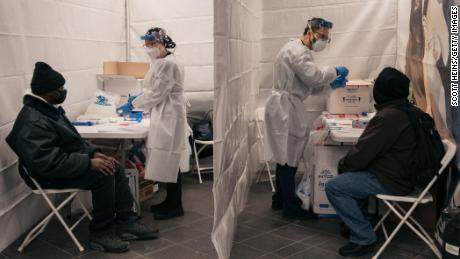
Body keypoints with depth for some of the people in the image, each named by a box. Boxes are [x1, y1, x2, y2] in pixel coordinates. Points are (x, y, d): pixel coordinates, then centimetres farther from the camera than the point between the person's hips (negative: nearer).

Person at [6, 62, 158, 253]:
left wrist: (94, 152, 2)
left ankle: (126, 223, 3)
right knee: (103, 175, -25)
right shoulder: (33, 122, -25)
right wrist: (89, 163, -30)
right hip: (52, 175, -10)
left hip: (69, 160, 10)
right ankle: (101, 234, -11)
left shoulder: (49, 108, 7)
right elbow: (48, 162, -32)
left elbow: (72, 141, 17)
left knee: (115, 168, 0)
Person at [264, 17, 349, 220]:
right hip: (285, 107, -11)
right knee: (289, 157, -6)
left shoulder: (299, 50, 20)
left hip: (288, 106, 11)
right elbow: (312, 76, -24)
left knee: (286, 155, 15)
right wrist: (334, 72, -9)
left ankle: (280, 199, 26)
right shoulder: (296, 50, -14)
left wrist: (330, 82, 6)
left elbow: (308, 82, 19)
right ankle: (290, 207, 2)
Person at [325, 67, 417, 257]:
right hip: (402, 172, 10)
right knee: (350, 175, 25)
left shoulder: (388, 117, -26)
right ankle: (359, 223, 29)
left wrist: (343, 164, -3)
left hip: (392, 181, -10)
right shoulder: (405, 110, 6)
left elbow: (361, 153, -22)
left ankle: (363, 238, -3)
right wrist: (347, 163, 10)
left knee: (334, 187, -11)